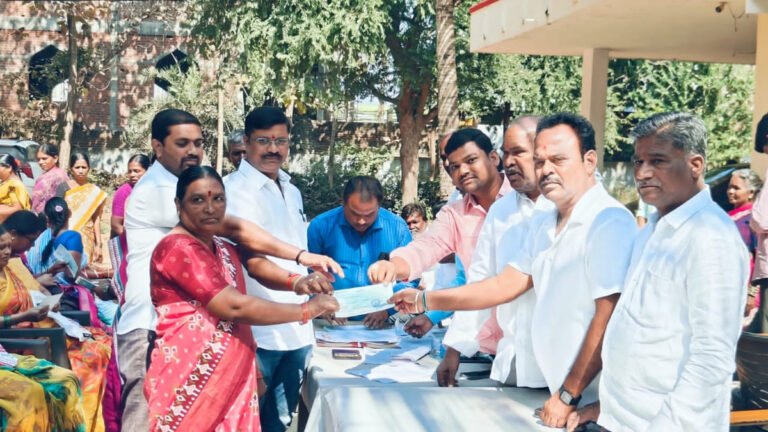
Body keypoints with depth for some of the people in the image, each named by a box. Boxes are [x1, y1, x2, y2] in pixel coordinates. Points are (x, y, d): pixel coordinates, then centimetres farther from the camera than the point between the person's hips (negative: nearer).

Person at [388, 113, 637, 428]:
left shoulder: (610, 224, -18)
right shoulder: (543, 226, 11)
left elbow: (608, 318, -21)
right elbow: (505, 285, 13)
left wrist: (569, 395, -18)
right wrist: (425, 301, 9)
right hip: (558, 394, 8)